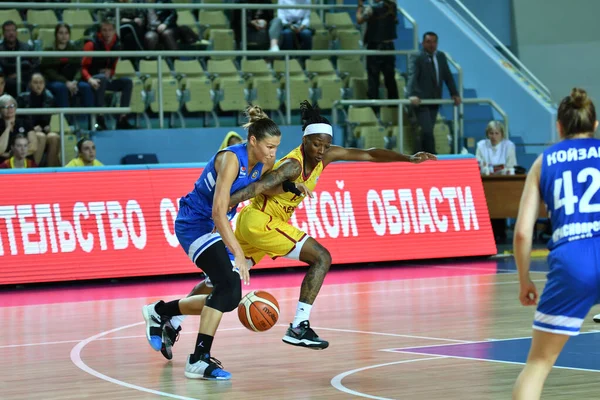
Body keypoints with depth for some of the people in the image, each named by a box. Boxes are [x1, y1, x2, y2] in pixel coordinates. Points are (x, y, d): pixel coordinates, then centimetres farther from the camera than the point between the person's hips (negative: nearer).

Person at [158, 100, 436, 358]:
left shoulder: (326, 155, 0)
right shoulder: (293, 165, -24)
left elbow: (369, 155, 3)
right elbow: (256, 187, -33)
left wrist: (409, 158, -1)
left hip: (252, 222, 9)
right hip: (260, 221, -9)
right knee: (321, 258, -11)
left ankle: (172, 326, 22)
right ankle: (298, 328, -13)